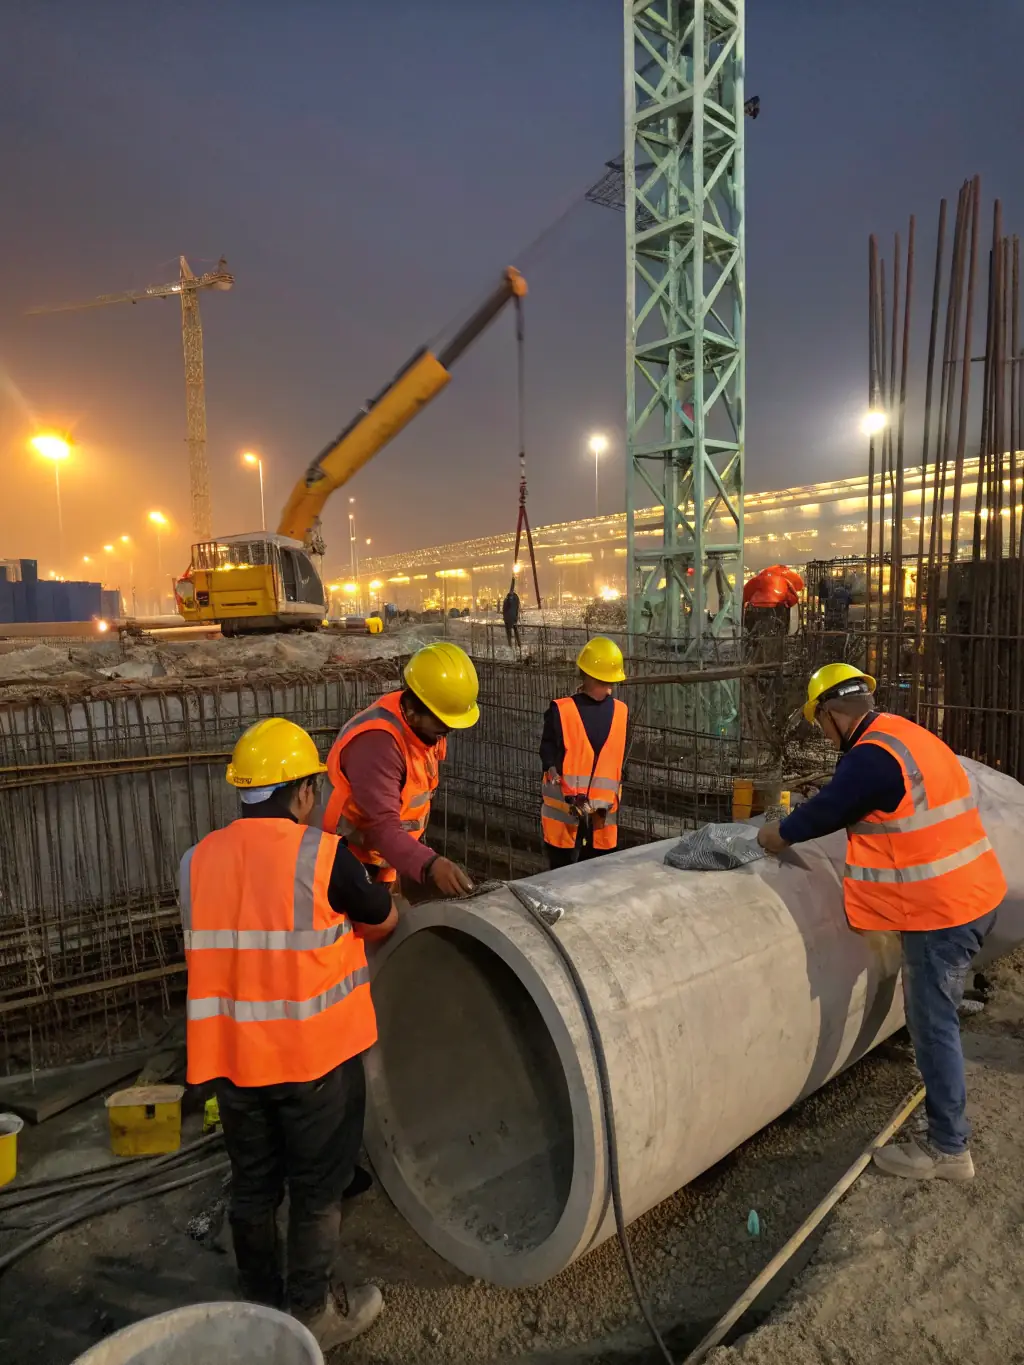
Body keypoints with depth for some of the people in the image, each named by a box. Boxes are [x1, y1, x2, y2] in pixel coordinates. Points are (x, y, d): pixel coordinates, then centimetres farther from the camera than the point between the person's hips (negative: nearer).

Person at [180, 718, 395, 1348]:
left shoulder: (197, 861, -1)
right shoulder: (322, 855, -17)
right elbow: (384, 921, -3)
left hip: (231, 1056, 5)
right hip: (314, 1056, -5)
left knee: (253, 1188, 22)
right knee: (318, 1189, 15)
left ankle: (262, 1306, 40)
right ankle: (313, 1314, 31)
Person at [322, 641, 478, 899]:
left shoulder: (424, 725, -6)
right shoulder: (376, 743, -32)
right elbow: (383, 828, -39)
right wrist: (430, 865, -51)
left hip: (392, 858, 8)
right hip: (358, 864, -8)